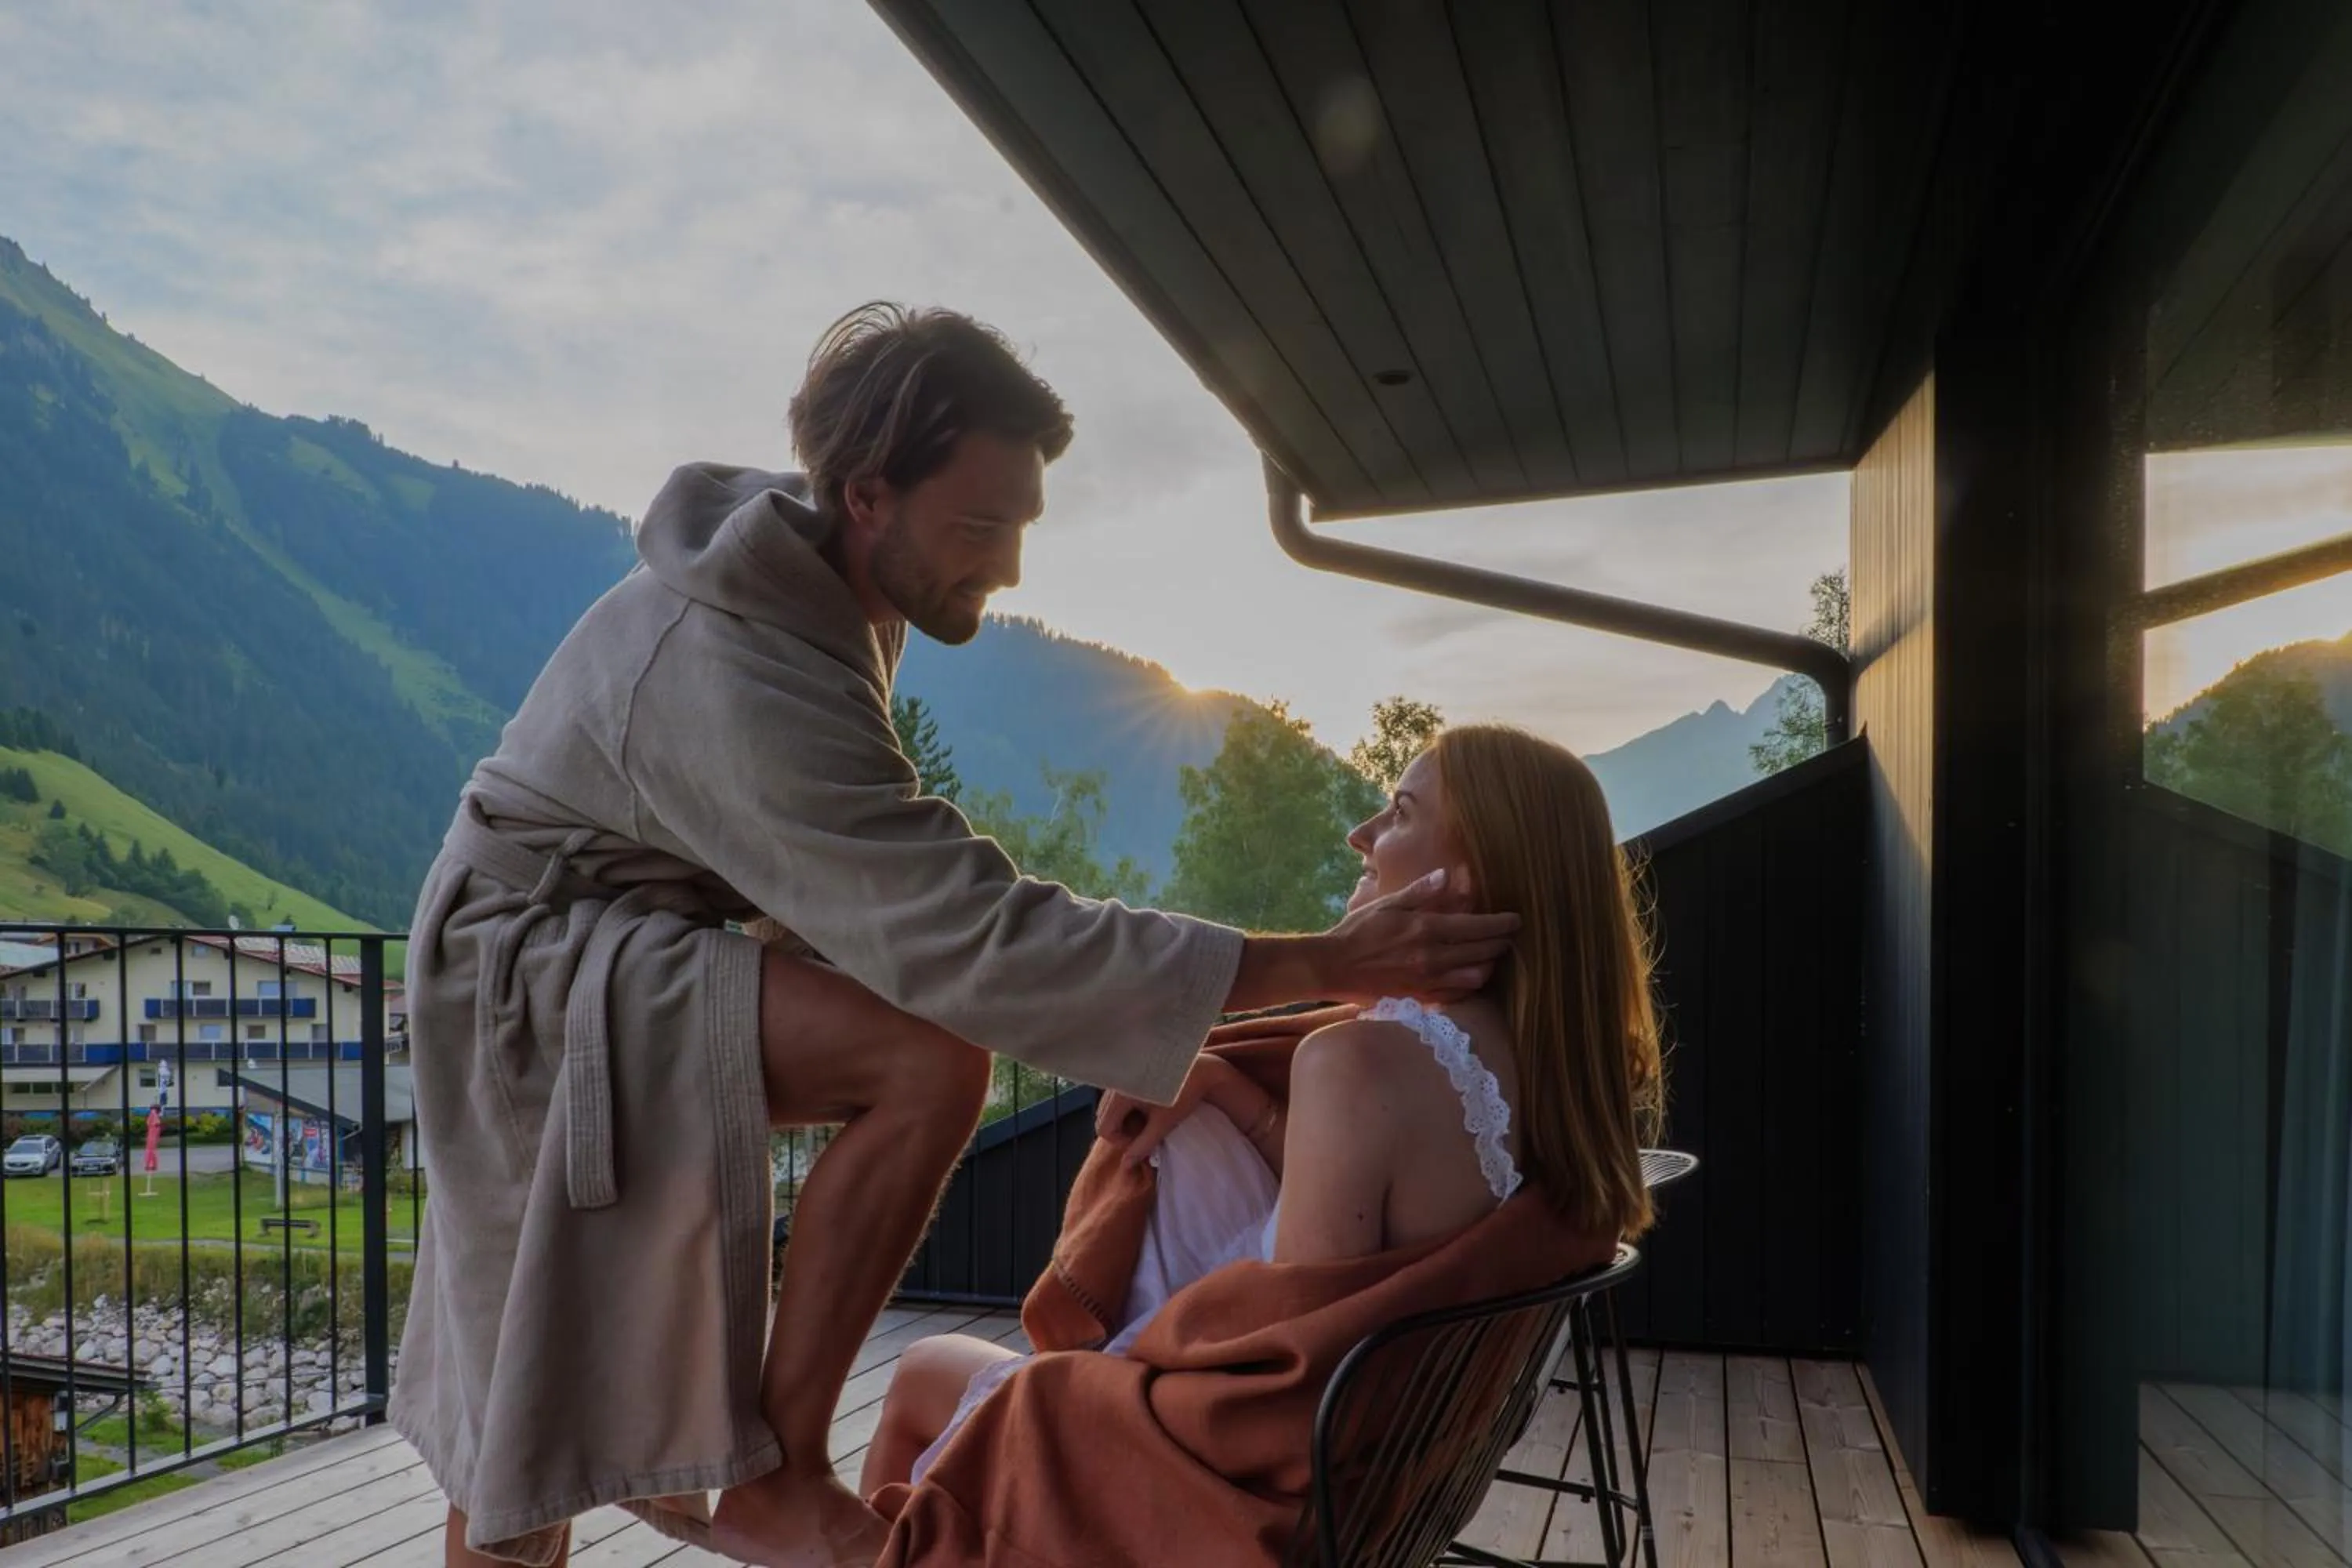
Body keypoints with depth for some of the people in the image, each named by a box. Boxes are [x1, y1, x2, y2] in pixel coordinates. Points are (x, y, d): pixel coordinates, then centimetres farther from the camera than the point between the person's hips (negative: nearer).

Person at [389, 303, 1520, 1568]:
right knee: (934, 1059, -28)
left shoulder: (805, 574, -2)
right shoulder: (746, 681, -33)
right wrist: (1327, 965, -40)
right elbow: (972, 940, -39)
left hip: (625, 940, 10)